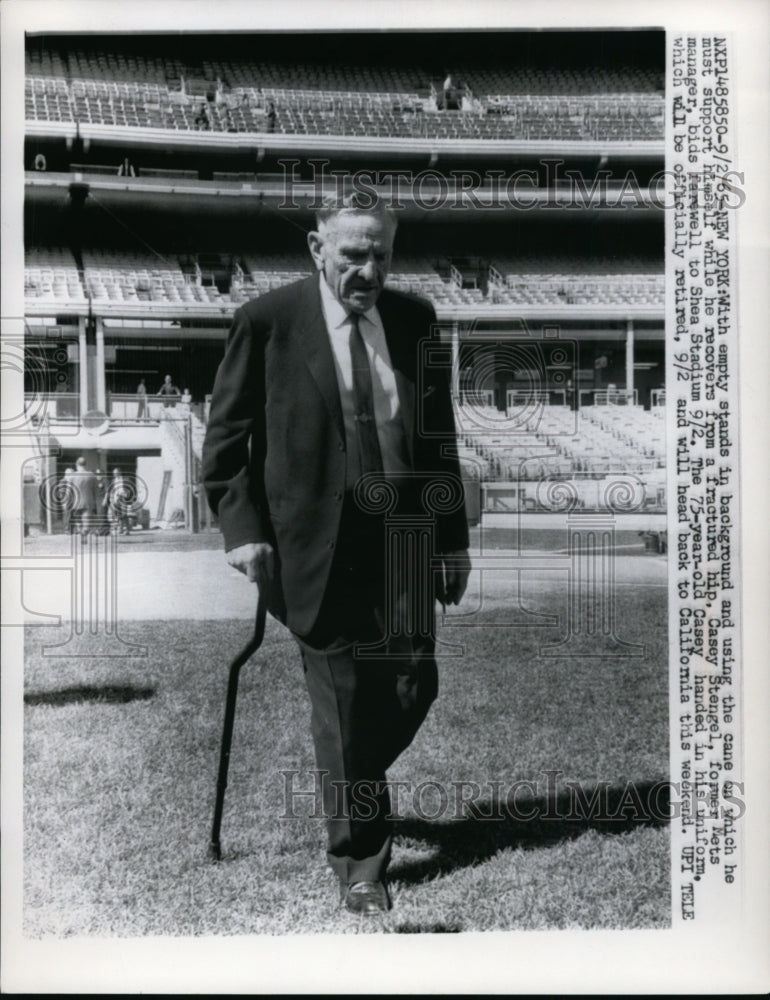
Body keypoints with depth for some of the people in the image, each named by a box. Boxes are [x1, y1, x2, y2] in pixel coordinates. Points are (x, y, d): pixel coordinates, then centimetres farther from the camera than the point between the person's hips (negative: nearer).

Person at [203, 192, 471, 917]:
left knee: (414, 687, 7)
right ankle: (359, 863, 18)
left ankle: (350, 789, 38)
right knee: (344, 701, 2)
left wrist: (453, 537, 9)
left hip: (401, 538, 4)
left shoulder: (414, 321, 6)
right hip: (317, 544, -4)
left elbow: (439, 434, 11)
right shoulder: (267, 321, -5)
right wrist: (242, 529, -10)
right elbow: (226, 437, -1)